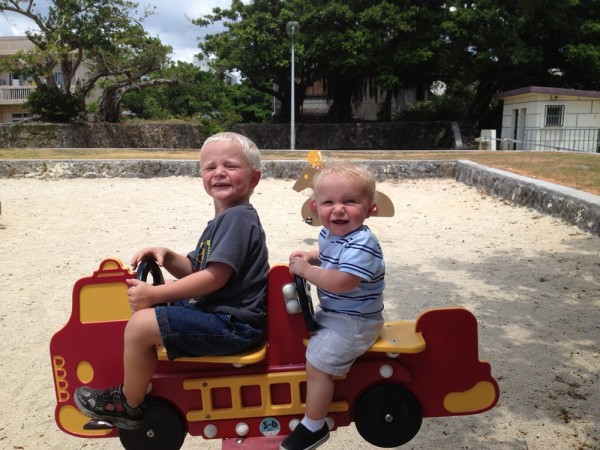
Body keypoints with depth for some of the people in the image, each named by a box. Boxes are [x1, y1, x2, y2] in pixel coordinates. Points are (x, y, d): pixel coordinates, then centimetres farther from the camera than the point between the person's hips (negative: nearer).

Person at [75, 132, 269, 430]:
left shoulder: (238, 218, -19)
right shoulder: (223, 220, 14)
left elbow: (215, 277, -26)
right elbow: (194, 270, 18)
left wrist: (154, 294, -22)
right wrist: (166, 256, -1)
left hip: (232, 325, -11)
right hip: (217, 310, 11)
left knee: (140, 325, -18)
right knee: (147, 309, 25)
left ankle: (128, 405, 8)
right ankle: (137, 385, 39)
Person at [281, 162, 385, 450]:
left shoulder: (361, 244, -28)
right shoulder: (330, 234, 1)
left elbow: (341, 282, -37)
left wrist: (305, 270, -25)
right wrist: (309, 256, 2)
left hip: (354, 321, -10)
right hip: (332, 312, 10)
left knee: (317, 361, -15)